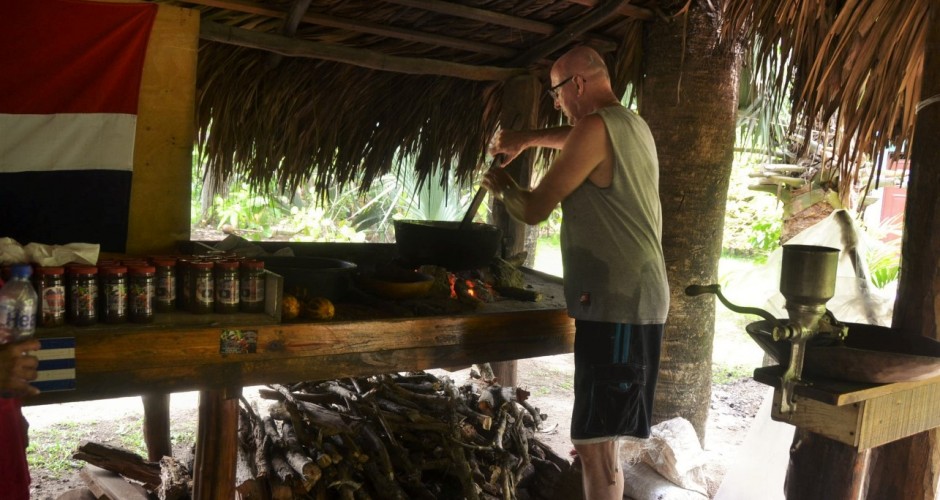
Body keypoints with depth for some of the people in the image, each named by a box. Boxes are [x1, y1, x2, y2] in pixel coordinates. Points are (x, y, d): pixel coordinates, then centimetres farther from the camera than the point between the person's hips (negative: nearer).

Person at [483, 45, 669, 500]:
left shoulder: (596, 127, -12)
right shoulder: (632, 125, 18)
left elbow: (534, 209, -8)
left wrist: (503, 186, 12)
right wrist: (527, 138, 30)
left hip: (617, 302, -10)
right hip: (633, 296, 10)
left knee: (595, 440, -10)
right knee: (597, 435, 19)